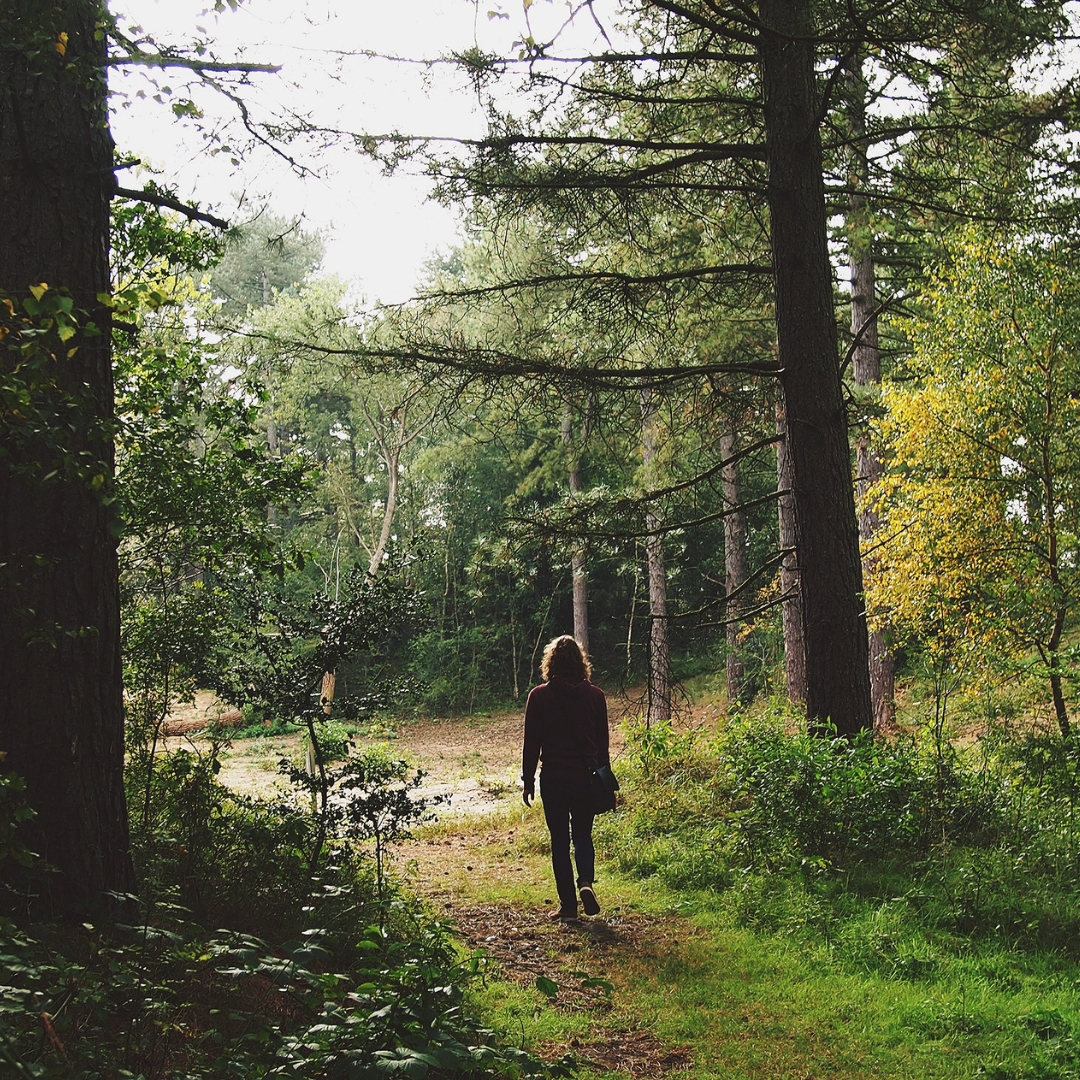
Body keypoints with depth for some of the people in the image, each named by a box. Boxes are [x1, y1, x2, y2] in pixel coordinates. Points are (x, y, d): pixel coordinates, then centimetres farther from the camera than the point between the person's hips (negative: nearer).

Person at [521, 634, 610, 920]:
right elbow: (603, 742, 7)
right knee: (583, 835, 16)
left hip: (553, 779, -2)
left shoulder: (539, 696, -6)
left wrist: (528, 782, 4)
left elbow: (531, 743, -4)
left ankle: (568, 904, 8)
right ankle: (586, 881, -9)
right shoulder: (595, 695, 0)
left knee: (560, 840, 8)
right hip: (586, 778, 2)